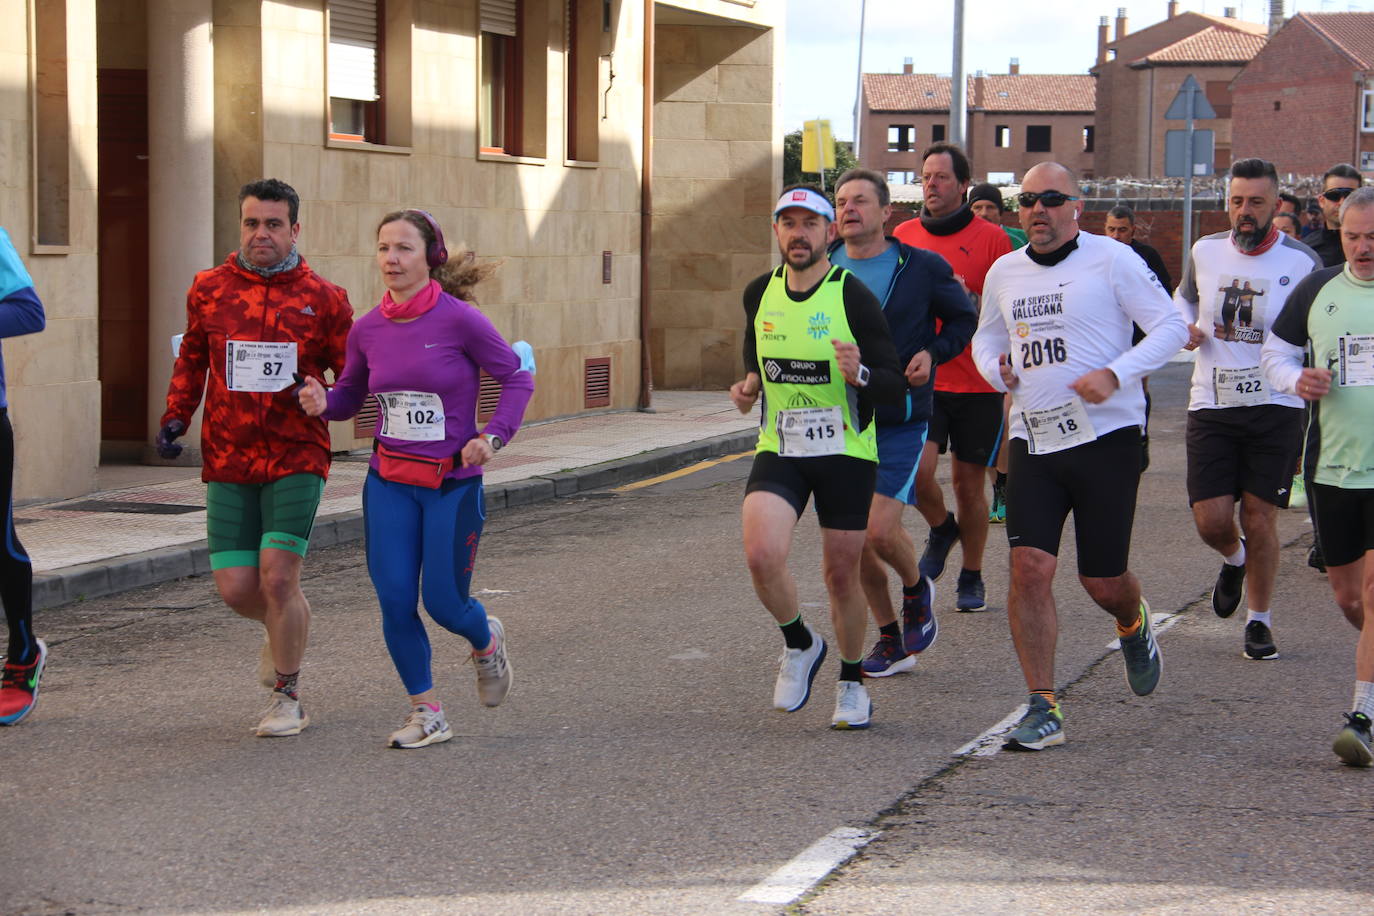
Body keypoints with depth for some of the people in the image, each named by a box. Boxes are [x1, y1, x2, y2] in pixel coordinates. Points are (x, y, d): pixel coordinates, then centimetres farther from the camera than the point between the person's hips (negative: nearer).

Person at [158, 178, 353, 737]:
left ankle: (287, 696, 7)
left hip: (296, 459, -2)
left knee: (277, 575, -13)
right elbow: (192, 358, 20)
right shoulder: (210, 289, 6)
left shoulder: (323, 298, 1)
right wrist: (175, 418, 8)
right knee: (235, 587, -1)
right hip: (228, 461, 2)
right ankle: (285, 631, 35)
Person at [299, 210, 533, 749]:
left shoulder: (459, 319, -14)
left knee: (443, 602, 0)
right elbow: (351, 394, 13)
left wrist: (493, 436, -17)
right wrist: (322, 402, -9)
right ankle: (426, 714, 14)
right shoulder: (367, 330, 0)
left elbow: (516, 378, -5)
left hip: (453, 483, -4)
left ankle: (486, 641, 38)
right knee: (395, 602, -3)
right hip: (388, 483, 4)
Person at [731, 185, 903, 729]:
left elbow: (895, 386, -9)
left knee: (842, 573, 5)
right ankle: (799, 644, 10)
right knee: (761, 554, -19)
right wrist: (750, 383, 2)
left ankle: (851, 681, 29)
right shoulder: (759, 294, 3)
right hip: (778, 449, 3)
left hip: (845, 453, -2)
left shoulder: (854, 298, -10)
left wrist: (860, 375, -30)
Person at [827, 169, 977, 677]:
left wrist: (932, 354, -8)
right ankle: (891, 642, 21)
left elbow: (965, 318, 10)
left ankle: (917, 588, 17)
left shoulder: (922, 267, -3)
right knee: (856, 540, 5)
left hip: (900, 420, -4)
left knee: (880, 530, -16)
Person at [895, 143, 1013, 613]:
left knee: (969, 481, 4)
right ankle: (941, 529, 18)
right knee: (917, 469, -15)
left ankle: (972, 578, 21)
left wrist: (968, 301, -17)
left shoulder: (991, 238, -2)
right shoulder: (903, 236, 8)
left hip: (976, 383, -2)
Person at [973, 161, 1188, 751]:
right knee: (1029, 568, -10)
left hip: (1106, 437, -4)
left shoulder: (1111, 261, -5)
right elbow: (986, 338, 26)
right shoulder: (1004, 273, 10)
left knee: (1103, 581, 4)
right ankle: (1043, 709, -4)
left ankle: (1133, 625, 42)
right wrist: (996, 368, 3)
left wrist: (1115, 375, -18)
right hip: (1033, 440, 4)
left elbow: (1170, 327, -6)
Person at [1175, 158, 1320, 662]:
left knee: (1259, 518, -2)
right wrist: (1185, 326, 4)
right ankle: (1234, 559, 33)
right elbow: (1183, 297, 25)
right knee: (1211, 520, -4)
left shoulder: (1301, 263, -5)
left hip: (1274, 409, -2)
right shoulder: (1205, 252, 5)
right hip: (1211, 407, 2)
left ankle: (1259, 620, 17)